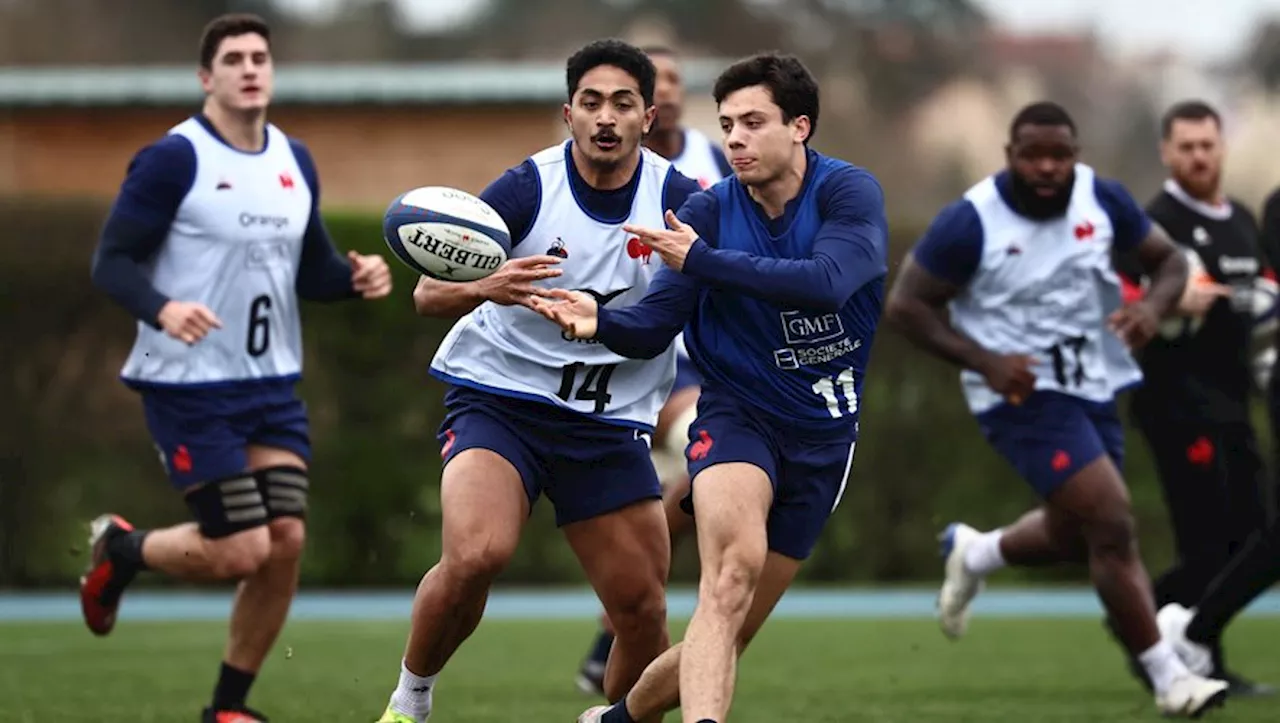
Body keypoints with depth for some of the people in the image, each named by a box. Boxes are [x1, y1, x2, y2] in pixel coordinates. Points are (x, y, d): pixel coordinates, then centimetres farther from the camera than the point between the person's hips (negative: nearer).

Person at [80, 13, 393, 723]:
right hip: (189, 388, -6)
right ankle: (120, 550, 20)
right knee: (241, 550, -11)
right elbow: (112, 262, -13)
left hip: (272, 383, 6)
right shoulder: (173, 159, -11)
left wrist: (354, 277, -4)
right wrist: (162, 309, -32)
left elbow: (311, 270, 18)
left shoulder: (294, 162, 10)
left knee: (286, 541, -5)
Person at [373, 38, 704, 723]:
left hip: (609, 423, 3)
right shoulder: (528, 187, -11)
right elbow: (427, 293, -11)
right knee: (475, 554, -27)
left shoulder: (676, 199, -5)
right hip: (497, 401, -3)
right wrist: (486, 288, -34)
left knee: (644, 610, -2)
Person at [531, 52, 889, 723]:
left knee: (727, 634, 5)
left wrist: (701, 259, -28)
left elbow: (828, 283, -29)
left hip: (821, 434, 1)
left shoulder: (849, 191, -10)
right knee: (735, 566, -32)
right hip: (737, 412, -1)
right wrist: (599, 321, -29)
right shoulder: (710, 209, -3)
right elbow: (653, 327, -7)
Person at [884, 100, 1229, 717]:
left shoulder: (1101, 200, -4)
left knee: (1074, 536, 20)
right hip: (1023, 395, -7)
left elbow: (1167, 260, 8)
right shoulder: (971, 222, -17)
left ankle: (973, 553, 50)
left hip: (1094, 389, 7)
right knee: (1112, 525, -17)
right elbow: (905, 305, -11)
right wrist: (984, 361, -23)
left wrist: (1153, 306, -16)